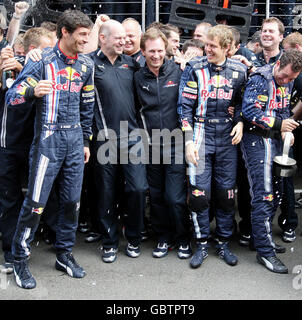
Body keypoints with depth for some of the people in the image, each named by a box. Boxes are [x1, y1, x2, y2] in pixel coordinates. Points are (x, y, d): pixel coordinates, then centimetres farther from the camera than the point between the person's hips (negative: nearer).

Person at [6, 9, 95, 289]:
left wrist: (86, 140, 16)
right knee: (36, 201, -3)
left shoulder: (86, 65, 9)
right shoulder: (41, 61, -8)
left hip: (74, 139, 5)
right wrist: (33, 91, -34)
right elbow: (11, 97, -13)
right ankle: (20, 260, 13)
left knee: (72, 200, 8)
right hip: (48, 139, -5)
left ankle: (64, 255, 25)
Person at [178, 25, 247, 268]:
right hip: (201, 136, -2)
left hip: (227, 138, 2)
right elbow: (185, 106, -2)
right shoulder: (195, 68, -1)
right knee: (199, 191, -4)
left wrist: (240, 122, -1)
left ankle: (224, 243, 21)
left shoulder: (239, 71, 4)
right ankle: (202, 244, 13)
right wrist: (188, 141, -8)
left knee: (227, 192, 5)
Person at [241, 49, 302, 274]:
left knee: (276, 193, 13)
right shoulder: (260, 79, -13)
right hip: (257, 139, -8)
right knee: (264, 196, -8)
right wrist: (278, 124, -18)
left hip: (275, 140, 8)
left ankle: (264, 237, 28)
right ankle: (265, 251, -1)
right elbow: (249, 111, -21)